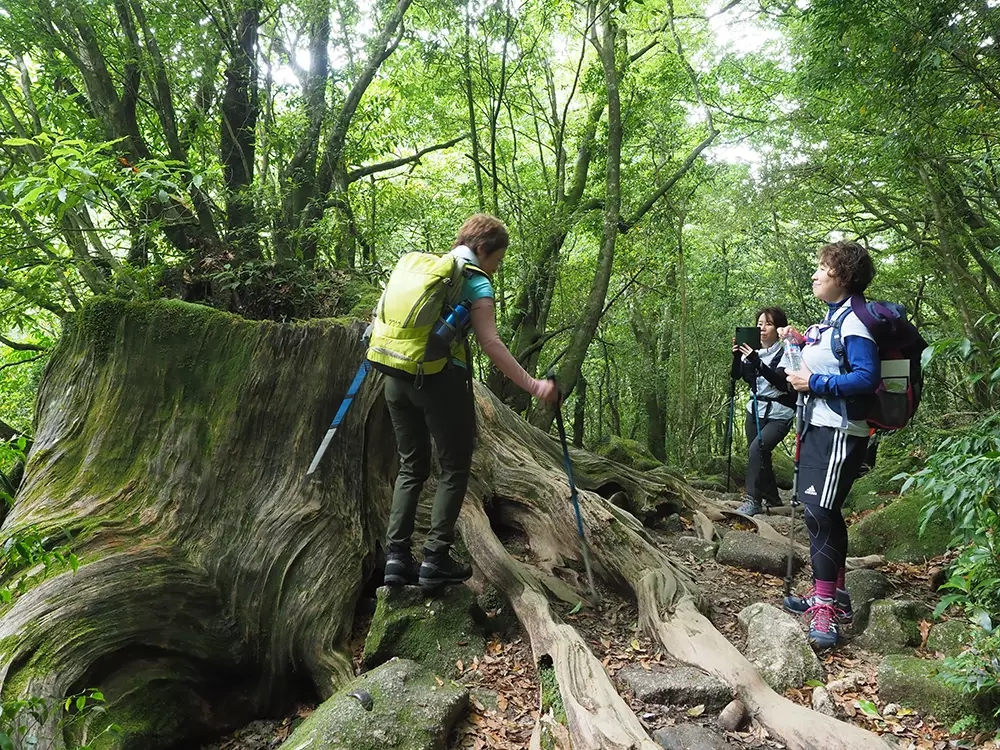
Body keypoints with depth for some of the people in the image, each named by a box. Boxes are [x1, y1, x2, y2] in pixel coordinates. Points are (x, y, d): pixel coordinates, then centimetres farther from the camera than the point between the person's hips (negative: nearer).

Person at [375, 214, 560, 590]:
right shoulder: (476, 283, -6)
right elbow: (490, 343, -18)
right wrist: (532, 385, -22)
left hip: (398, 378, 7)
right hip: (441, 381, -7)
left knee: (411, 467, 17)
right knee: (454, 470, 9)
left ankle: (396, 556, 13)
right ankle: (435, 559, 9)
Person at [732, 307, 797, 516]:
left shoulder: (785, 352, -11)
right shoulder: (753, 350, 7)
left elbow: (781, 381, -24)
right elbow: (737, 375, 0)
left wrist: (756, 362, -34)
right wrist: (737, 356, -18)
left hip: (779, 415, -6)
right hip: (755, 411, 6)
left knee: (757, 449, -24)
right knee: (759, 456, 9)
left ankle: (753, 500, -18)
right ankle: (772, 500, 26)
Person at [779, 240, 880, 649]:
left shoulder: (853, 323, -15)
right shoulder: (830, 318, 16)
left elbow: (867, 378, -25)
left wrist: (813, 382, -21)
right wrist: (803, 341, 15)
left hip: (839, 432, -11)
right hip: (818, 427, 11)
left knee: (820, 513, -13)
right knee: (823, 512, 16)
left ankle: (825, 609, -7)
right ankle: (834, 594, 28)